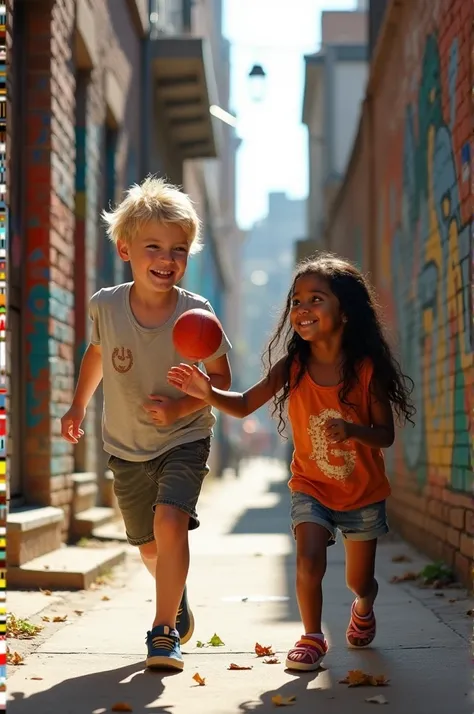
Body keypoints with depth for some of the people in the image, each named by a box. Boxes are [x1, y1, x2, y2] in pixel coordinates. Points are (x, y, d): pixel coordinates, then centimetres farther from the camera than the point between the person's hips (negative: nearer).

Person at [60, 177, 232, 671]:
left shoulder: (196, 313, -19)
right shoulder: (106, 306, -13)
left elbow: (220, 378, -9)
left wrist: (180, 407, -24)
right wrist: (78, 406, 14)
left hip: (184, 440, -3)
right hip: (125, 446, 3)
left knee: (170, 521, -26)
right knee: (149, 547, 15)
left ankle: (164, 630, -11)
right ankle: (178, 599, 47)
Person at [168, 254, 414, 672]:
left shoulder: (367, 369, -19)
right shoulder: (292, 367, -14)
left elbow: (386, 435, -14)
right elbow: (244, 405, -10)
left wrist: (351, 430, -34)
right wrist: (209, 393, -29)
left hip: (364, 492, 0)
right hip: (311, 488, 0)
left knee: (359, 580, 13)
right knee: (309, 559, -22)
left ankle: (364, 608, 51)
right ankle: (313, 638, 2)